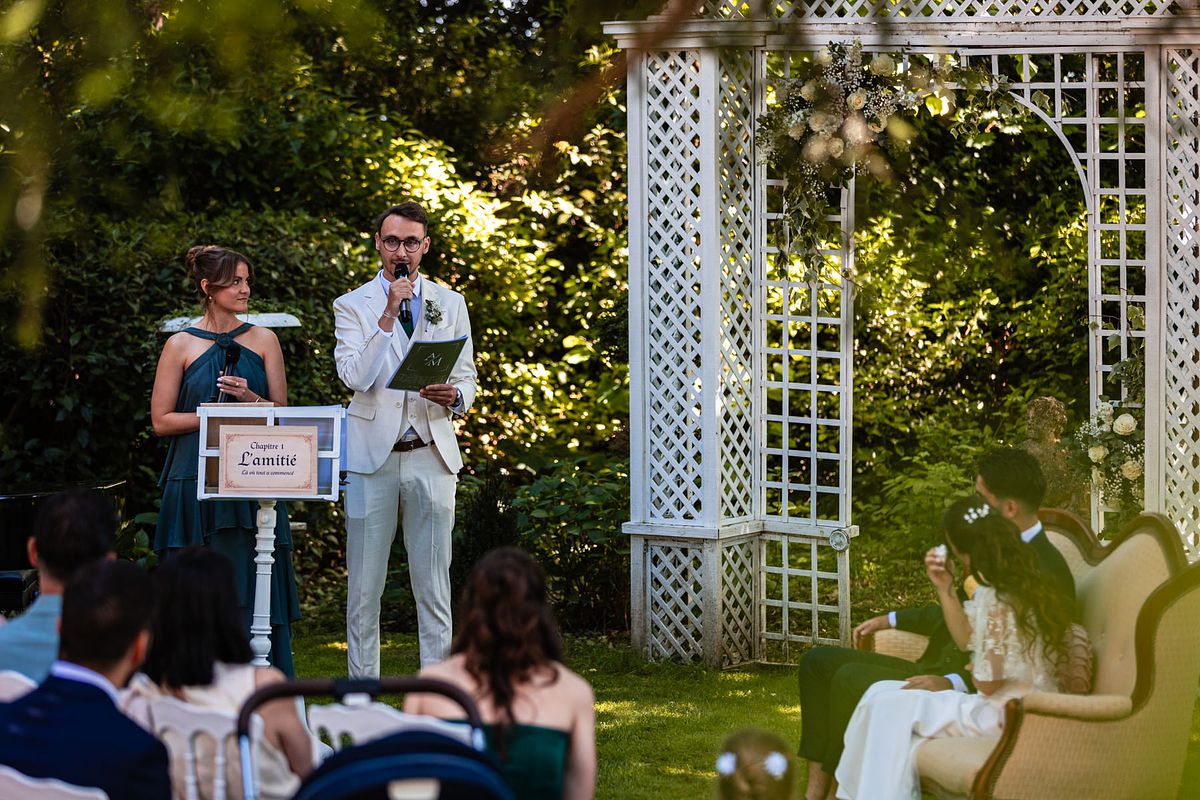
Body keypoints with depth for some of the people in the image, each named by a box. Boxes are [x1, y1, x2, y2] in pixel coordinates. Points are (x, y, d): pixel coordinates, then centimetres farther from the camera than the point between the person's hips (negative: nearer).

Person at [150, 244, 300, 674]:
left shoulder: (263, 341, 10)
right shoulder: (182, 345, 3)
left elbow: (281, 412, 9)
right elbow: (162, 420, 0)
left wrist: (250, 399, -11)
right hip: (196, 480, -2)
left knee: (255, 588, -3)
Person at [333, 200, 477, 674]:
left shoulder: (449, 304, 13)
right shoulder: (352, 306, 4)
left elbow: (467, 378, 13)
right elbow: (356, 377, -10)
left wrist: (454, 397, -10)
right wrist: (388, 314, -15)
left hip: (431, 457, 2)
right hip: (371, 456, -2)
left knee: (433, 585, 2)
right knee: (364, 586, 0)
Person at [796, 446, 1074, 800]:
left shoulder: (1046, 570, -18)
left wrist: (953, 683, -32)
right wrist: (891, 620, 26)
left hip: (975, 691, -10)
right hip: (939, 670, 10)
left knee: (850, 678, -24)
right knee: (818, 661, 7)